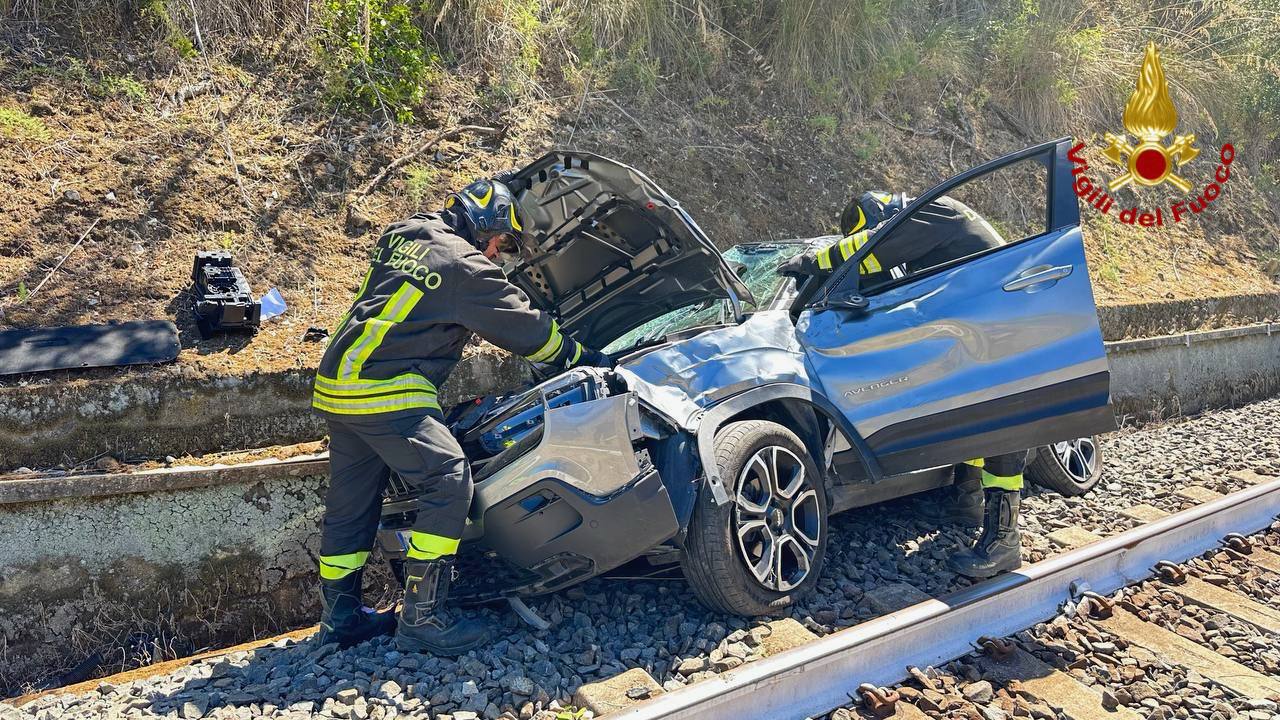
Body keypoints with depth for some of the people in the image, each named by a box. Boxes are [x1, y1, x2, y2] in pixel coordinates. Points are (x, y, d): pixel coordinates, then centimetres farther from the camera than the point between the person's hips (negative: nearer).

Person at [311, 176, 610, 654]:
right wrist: (582, 357, 11)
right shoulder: (463, 265, -6)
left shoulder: (401, 236, 18)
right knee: (449, 481, -12)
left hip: (337, 382, 10)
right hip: (385, 391, -10)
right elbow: (522, 325, -1)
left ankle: (340, 616, 24)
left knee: (351, 501, 14)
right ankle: (422, 618, -10)